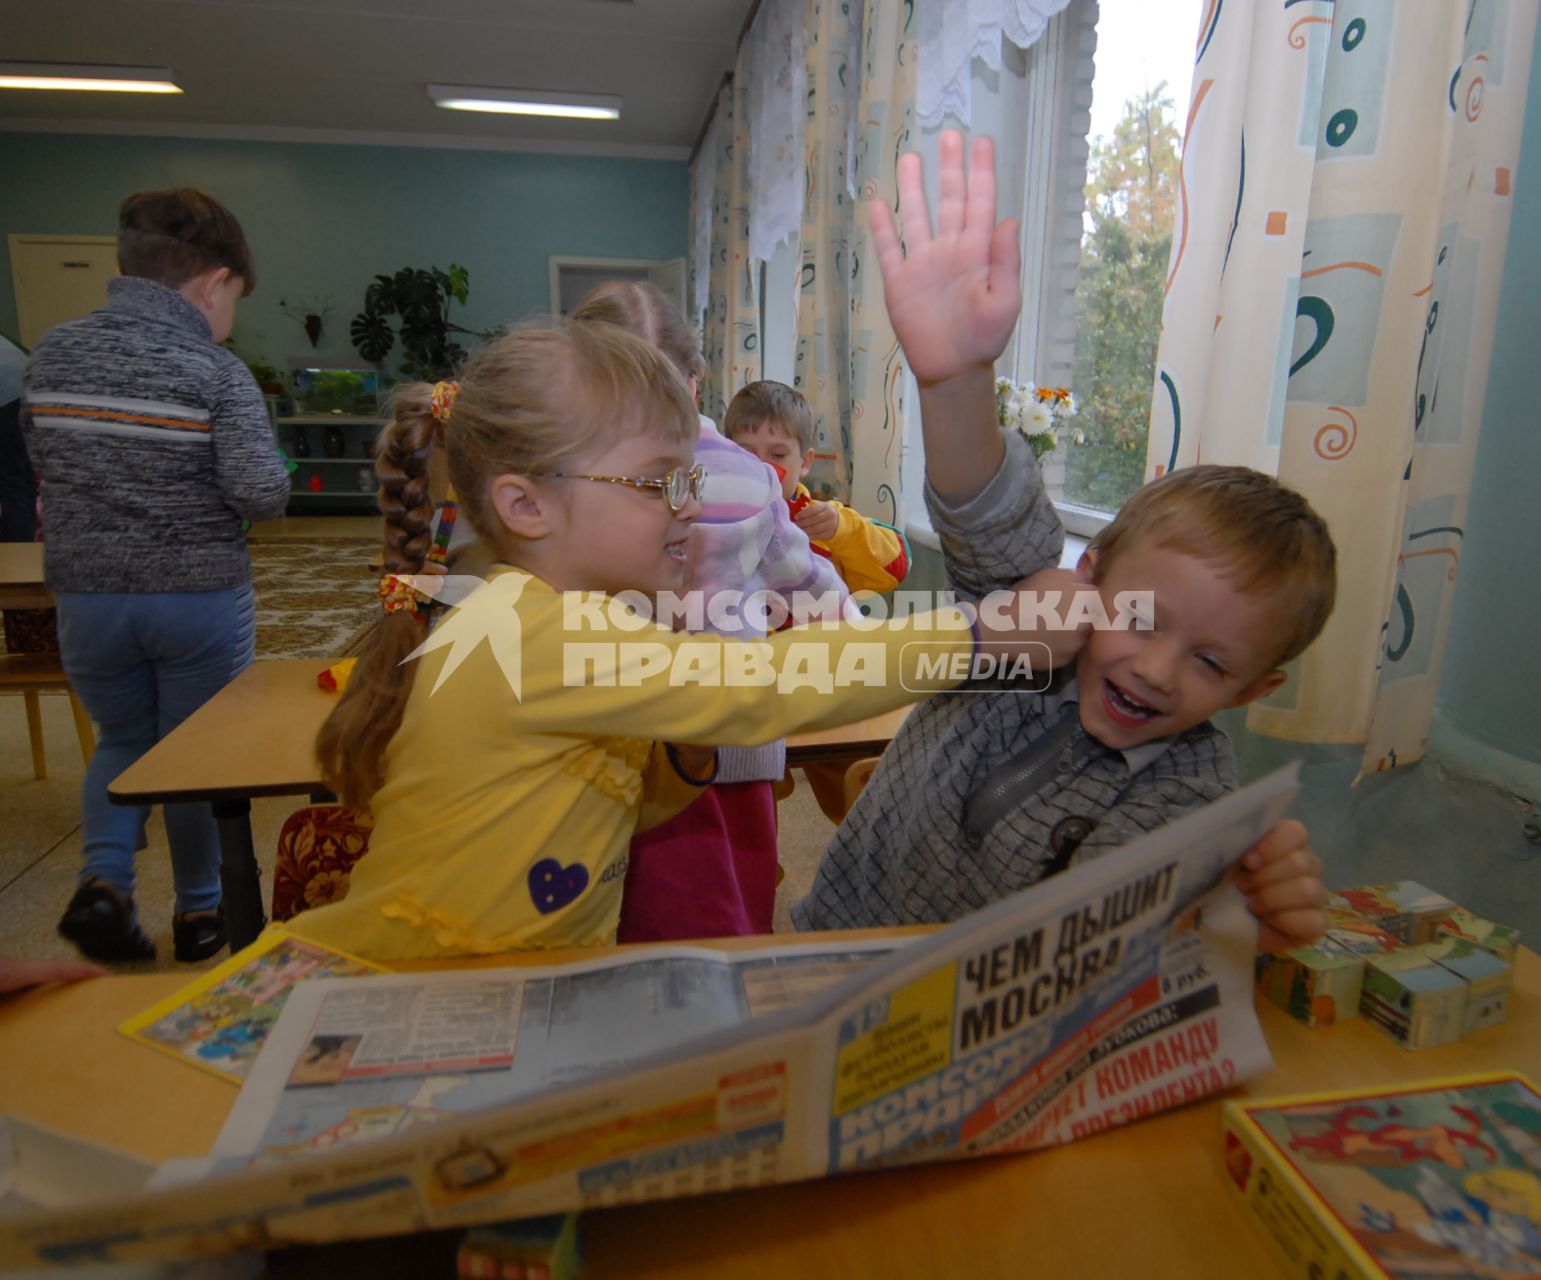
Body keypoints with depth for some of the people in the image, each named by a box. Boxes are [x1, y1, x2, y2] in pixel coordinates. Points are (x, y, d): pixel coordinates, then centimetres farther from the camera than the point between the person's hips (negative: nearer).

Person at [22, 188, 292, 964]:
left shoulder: (52, 354, 1)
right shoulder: (218, 374, -14)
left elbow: (43, 463, 10)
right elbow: (261, 494, -21)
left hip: (86, 594, 4)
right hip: (200, 595, -3)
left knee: (122, 740, 24)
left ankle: (104, 879, 5)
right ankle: (199, 912, 26)